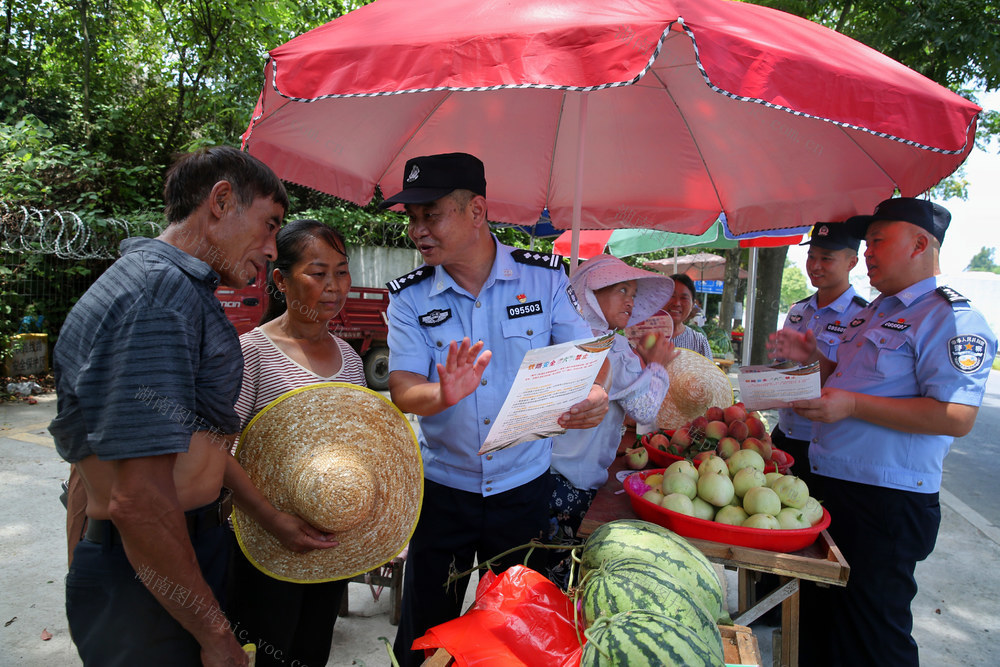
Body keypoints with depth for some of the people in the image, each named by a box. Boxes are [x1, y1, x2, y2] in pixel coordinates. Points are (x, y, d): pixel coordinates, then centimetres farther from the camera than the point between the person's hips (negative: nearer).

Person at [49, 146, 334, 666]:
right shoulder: (159, 291, -23)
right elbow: (139, 501, -28)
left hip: (194, 544, 10)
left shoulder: (185, 291, 11)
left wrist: (270, 517, 18)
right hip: (146, 584, -10)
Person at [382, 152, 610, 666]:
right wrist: (442, 395, -34)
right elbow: (402, 388, -12)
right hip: (442, 488, 1)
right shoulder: (409, 296, -5)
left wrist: (595, 393, -26)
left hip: (524, 484, 0)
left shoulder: (544, 277, -6)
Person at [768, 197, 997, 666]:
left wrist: (852, 405, -28)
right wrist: (814, 359, 8)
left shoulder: (950, 318, -15)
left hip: (885, 504, -9)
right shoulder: (873, 314, 15)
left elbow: (956, 417, -25)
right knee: (820, 611, 22)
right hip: (832, 486, 9)